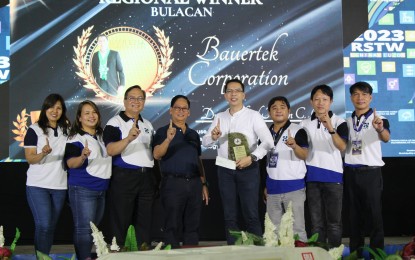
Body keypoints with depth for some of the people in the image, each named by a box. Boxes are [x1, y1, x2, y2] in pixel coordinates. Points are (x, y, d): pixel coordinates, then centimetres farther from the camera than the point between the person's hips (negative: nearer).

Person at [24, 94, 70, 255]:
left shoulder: (67, 130, 8)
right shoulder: (34, 130, -4)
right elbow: (29, 158, -8)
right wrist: (43, 153, -28)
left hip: (60, 186, 4)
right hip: (37, 185, -4)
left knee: (51, 226, 8)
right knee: (44, 225, -12)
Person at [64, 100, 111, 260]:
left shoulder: (101, 136, 13)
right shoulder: (76, 138, -9)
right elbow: (70, 163, -19)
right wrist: (82, 157, -40)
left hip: (101, 188, 8)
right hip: (82, 189, -8)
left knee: (94, 227, 14)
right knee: (84, 228, -9)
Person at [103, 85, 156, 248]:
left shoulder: (148, 125, 17)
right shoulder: (115, 123, -3)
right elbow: (110, 150, -18)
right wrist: (129, 138, -34)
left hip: (147, 178, 6)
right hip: (124, 177, -6)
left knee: (145, 223, 10)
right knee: (120, 223, -2)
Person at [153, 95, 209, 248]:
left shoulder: (194, 134, 17)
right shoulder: (163, 132, 1)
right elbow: (157, 155, -14)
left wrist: (204, 184, 14)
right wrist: (168, 139, -30)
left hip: (194, 183, 5)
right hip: (173, 183, -5)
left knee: (193, 226, 8)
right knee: (172, 226, -1)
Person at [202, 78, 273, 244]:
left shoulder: (253, 116, -4)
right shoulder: (219, 117, 7)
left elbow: (268, 142, -8)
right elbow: (205, 142, 6)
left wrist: (252, 157, -20)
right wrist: (213, 137, -17)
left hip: (248, 169, -4)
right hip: (226, 170, 4)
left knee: (251, 215, -3)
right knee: (230, 216, 9)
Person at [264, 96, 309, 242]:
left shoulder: (297, 131, -6)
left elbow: (304, 155, -18)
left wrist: (294, 146, -39)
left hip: (293, 187, -5)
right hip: (273, 188, 5)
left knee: (297, 228, -2)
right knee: (274, 230, 10)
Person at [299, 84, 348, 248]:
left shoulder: (339, 122, -2)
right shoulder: (305, 124, 9)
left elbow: (342, 147, -18)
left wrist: (330, 128, -31)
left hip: (333, 176, -3)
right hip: (312, 178, 3)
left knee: (334, 221, 1)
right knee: (316, 222, 9)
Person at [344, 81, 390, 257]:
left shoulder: (379, 120, -5)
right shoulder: (347, 122, 11)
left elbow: (386, 138, -27)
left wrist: (380, 129, -47)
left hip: (371, 172, -5)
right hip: (351, 173, 5)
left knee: (374, 214, -3)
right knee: (354, 215, 11)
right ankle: (355, 252, 19)